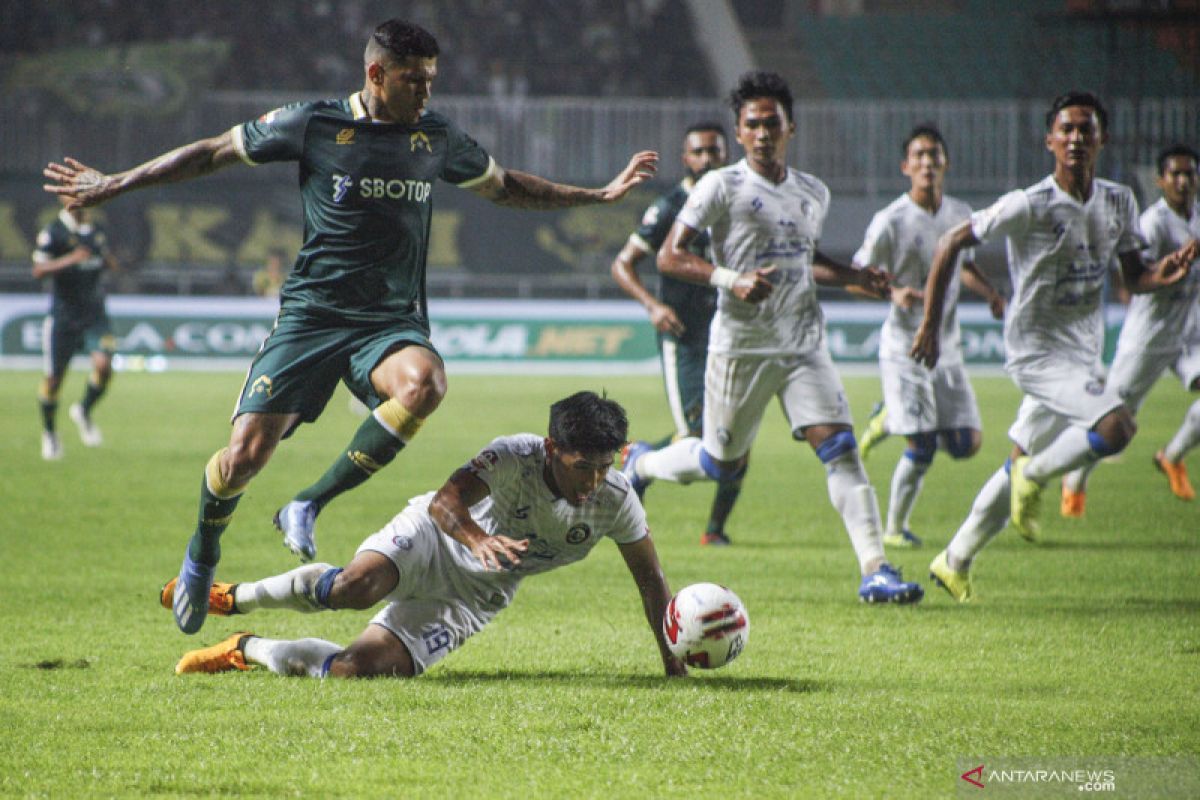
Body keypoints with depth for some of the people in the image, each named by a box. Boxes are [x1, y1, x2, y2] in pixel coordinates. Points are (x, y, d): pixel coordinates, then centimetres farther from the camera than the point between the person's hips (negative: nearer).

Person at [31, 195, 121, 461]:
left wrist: (111, 261, 2)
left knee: (103, 365, -18)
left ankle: (84, 412, 10)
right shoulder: (53, 232, -8)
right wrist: (69, 260, -26)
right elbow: (38, 270, -13)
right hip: (63, 316, -3)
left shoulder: (97, 230, 10)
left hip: (95, 314, 3)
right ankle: (49, 433, 25)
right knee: (54, 378, 2)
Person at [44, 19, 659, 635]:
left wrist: (600, 194, 22)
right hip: (312, 312, -2)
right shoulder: (313, 125, -3)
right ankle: (201, 559, 21)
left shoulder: (437, 138, 7)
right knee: (246, 454, -12)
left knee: (424, 383, -34)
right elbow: (212, 154, 6)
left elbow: (505, 187, 25)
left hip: (391, 321, 2)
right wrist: (111, 186, 9)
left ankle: (309, 506, -20)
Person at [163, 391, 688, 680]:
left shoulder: (615, 502, -15)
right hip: (437, 537, -3)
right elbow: (444, 502, -34)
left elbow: (650, 579, -2)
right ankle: (235, 597, -8)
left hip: (473, 595, 3)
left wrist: (673, 662, -5)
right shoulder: (517, 456, -25)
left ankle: (249, 649, 11)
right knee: (356, 587, -37)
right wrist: (477, 537, -55)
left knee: (357, 669, -17)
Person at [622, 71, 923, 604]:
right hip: (740, 345, -4)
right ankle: (640, 466, 39)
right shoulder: (722, 186, -6)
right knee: (722, 463, 7)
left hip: (803, 345, 4)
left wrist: (855, 277, 11)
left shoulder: (814, 194, 12)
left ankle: (875, 570, -15)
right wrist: (730, 280, -24)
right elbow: (670, 257, -10)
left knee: (839, 445, -12)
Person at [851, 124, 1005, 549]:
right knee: (922, 449, -10)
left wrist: (989, 292, 4)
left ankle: (889, 416, 24)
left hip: (947, 346, 6)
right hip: (904, 347, -6)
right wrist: (894, 293, -25)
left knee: (966, 445, -1)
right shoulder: (890, 222, -11)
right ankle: (895, 527, 9)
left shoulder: (961, 214, 6)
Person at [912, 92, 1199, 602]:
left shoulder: (1119, 202, 3)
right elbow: (952, 244, -9)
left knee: (1023, 464, 14)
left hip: (1081, 356, 7)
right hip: (1035, 350, -7)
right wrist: (930, 324, -8)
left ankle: (955, 562, 27)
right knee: (1117, 427, -26)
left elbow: (1133, 278, 9)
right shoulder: (1030, 206, -16)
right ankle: (1034, 478, -2)